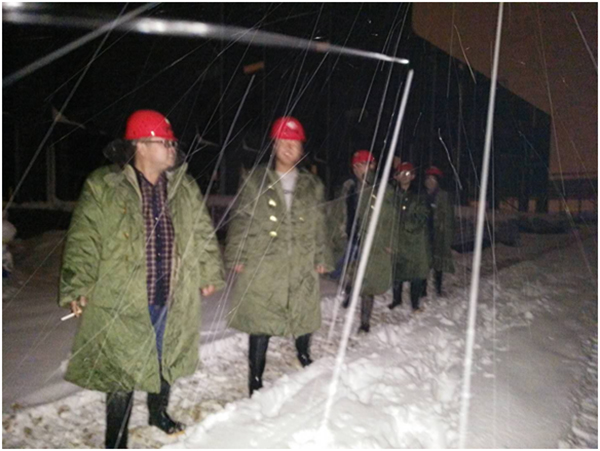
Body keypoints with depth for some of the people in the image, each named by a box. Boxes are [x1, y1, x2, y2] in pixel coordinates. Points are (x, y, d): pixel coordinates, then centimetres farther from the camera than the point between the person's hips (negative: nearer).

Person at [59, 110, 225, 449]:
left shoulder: (185, 187, 5)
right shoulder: (103, 188, -7)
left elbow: (203, 234, 13)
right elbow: (83, 241, -5)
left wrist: (209, 274, 13)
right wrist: (78, 288, -9)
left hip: (174, 300, 4)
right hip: (122, 303, -4)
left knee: (167, 360, 20)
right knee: (122, 370, 5)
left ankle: (159, 412, 47)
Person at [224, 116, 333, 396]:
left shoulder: (312, 186, 12)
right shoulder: (256, 181, 3)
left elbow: (319, 227, 14)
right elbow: (240, 221, 2)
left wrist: (322, 258, 10)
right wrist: (237, 256, -3)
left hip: (301, 268, 3)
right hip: (261, 266, -2)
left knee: (304, 319, 12)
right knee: (260, 326, 3)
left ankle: (305, 358, 41)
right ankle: (256, 381, 19)